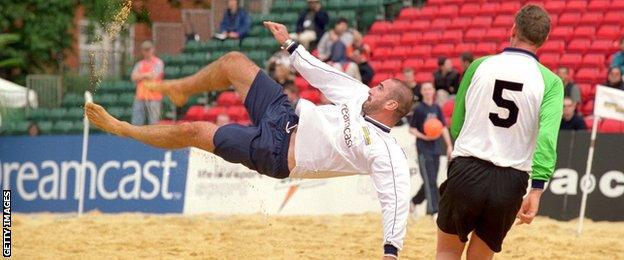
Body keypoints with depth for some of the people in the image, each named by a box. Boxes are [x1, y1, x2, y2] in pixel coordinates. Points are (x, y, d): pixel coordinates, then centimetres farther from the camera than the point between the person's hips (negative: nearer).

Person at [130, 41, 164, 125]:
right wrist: (146, 75, -6)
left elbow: (154, 76, -10)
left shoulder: (158, 63, 3)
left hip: (153, 98, -4)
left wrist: (141, 75, 1)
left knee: (153, 123, -5)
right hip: (140, 98, 4)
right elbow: (134, 77, 3)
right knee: (136, 123, -1)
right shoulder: (140, 64, 17)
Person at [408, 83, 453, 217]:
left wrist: (449, 145, 9)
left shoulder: (437, 108, 11)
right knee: (430, 181, -10)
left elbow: (444, 128, 15)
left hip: (436, 149, 6)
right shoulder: (418, 109, -4)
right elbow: (412, 129, -2)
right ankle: (434, 210, -12)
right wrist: (423, 137, -18)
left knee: (431, 181, 9)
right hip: (423, 149, -6)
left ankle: (414, 202, 26)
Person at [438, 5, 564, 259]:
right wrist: (536, 190, -18)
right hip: (511, 180, 0)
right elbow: (547, 136, -15)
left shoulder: (479, 66, 3)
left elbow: (455, 126, 10)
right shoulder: (551, 82, -1)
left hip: (466, 172, 0)